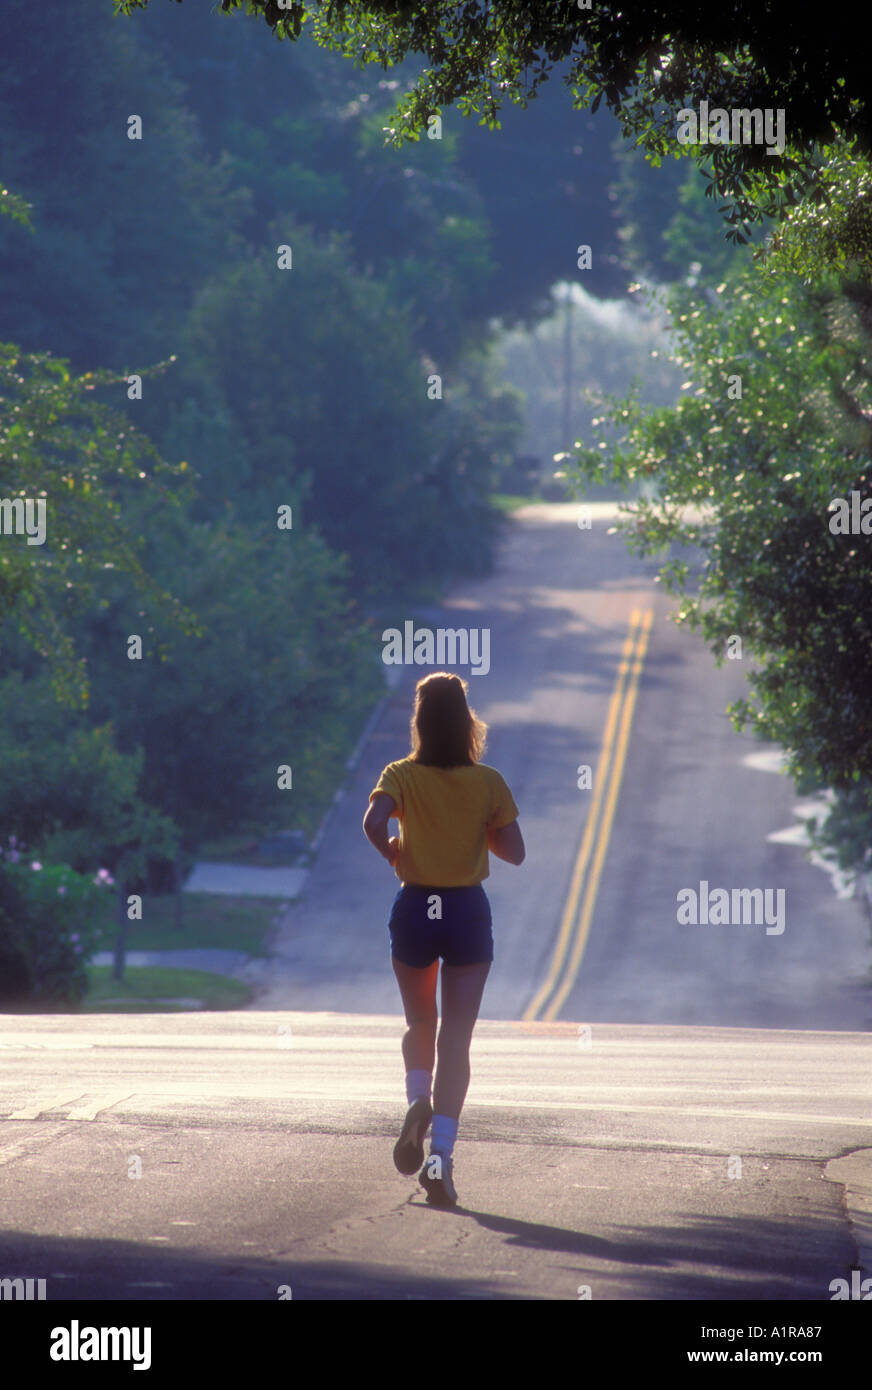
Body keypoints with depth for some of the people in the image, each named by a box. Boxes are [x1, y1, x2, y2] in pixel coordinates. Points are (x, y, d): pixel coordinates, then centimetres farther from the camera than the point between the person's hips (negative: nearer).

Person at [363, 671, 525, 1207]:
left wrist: (392, 851, -3)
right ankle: (441, 1153, -10)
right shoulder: (488, 783, -4)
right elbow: (514, 851, -4)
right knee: (455, 1038, 1)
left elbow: (373, 823, -23)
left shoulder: (402, 777, -5)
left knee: (420, 1025, 21)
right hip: (469, 911, 0)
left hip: (414, 910, 1)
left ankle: (418, 1101, -7)